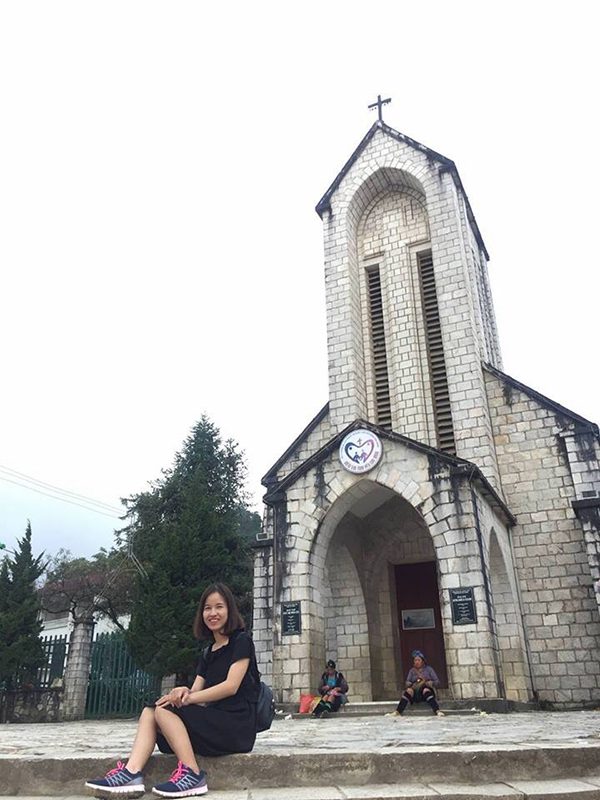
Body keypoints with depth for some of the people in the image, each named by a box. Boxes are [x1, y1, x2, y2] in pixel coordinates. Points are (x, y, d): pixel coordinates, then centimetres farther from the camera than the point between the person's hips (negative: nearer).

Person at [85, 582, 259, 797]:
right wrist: (185, 692, -16)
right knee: (150, 710, -6)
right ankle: (131, 773, -25)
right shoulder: (207, 653, 19)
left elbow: (231, 686, -14)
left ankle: (192, 775, -21)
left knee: (164, 710, -18)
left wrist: (187, 698, -15)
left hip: (237, 726, -7)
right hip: (213, 721, 8)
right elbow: (196, 692, 9)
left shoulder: (241, 641, -3)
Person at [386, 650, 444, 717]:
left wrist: (428, 683, -13)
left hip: (427, 690, -2)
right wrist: (410, 684, -14)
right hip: (415, 694, 2)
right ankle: (398, 712, -43)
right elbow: (407, 682, 10)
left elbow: (437, 682, 7)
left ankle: (437, 711, -54)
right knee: (409, 690, -32)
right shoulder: (412, 670, 21)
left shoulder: (429, 669, 14)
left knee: (426, 690, -37)